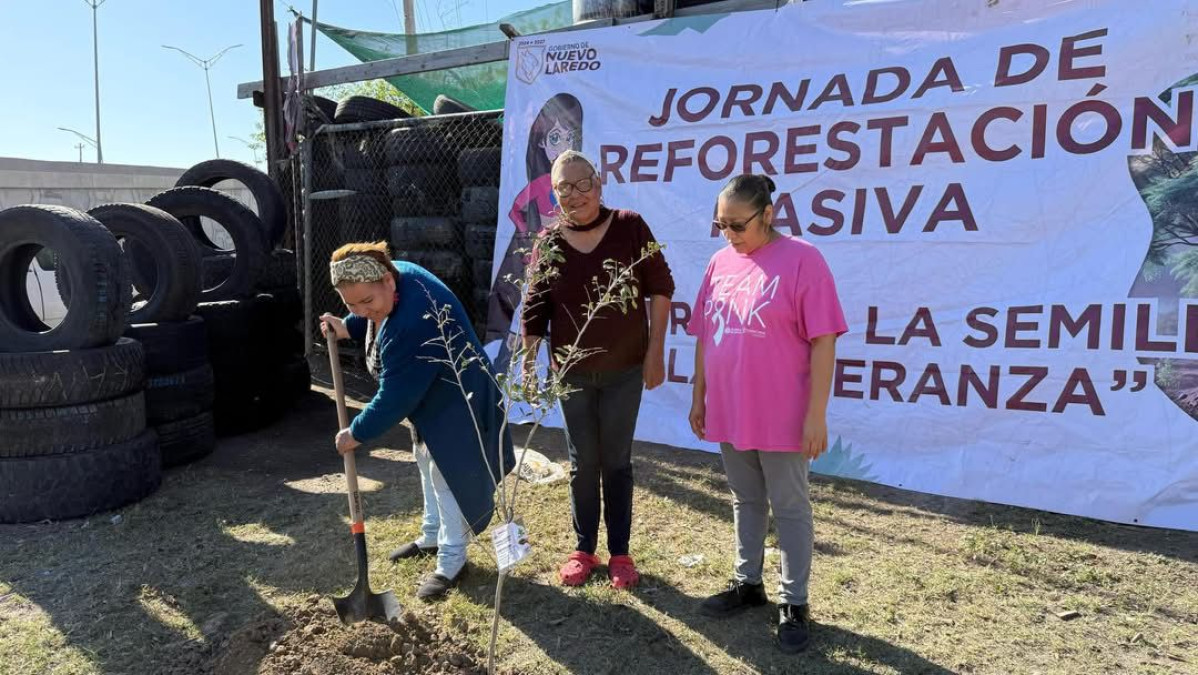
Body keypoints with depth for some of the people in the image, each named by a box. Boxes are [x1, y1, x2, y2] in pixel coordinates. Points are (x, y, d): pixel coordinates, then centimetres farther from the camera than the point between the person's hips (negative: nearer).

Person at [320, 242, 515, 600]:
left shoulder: (415, 322, -40)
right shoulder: (396, 274, -12)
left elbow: (394, 397, -32)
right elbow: (374, 316, 15)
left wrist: (357, 433, -20)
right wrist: (348, 327, 0)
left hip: (454, 401, -10)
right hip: (427, 393, 11)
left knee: (446, 475, 1)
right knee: (427, 465, 23)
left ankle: (451, 562, 18)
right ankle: (432, 537, 42)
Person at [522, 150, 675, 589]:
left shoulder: (630, 227, -7)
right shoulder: (548, 242, -3)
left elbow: (659, 287, -4)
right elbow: (535, 309, -2)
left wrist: (655, 350, -6)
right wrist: (528, 362, -8)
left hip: (625, 370, -1)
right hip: (572, 372, 2)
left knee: (617, 463, 10)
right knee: (582, 464, 12)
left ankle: (620, 552, 25)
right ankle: (583, 550, 29)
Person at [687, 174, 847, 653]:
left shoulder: (801, 259, -12)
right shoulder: (720, 262, 6)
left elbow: (823, 341, -13)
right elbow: (705, 336, 12)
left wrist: (816, 414, -15)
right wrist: (699, 397, 12)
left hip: (781, 416, -5)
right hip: (728, 412, 6)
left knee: (789, 508, 9)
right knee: (745, 501, 19)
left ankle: (793, 603, 24)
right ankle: (747, 583, 36)